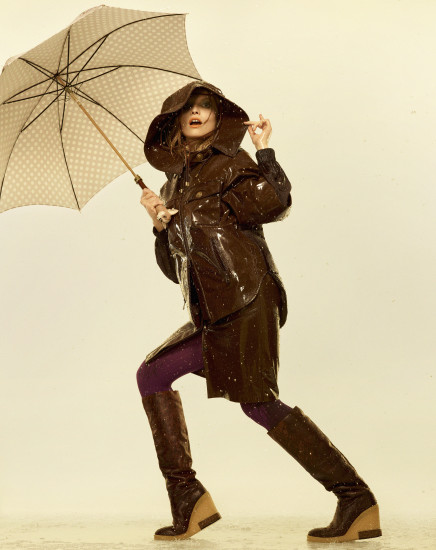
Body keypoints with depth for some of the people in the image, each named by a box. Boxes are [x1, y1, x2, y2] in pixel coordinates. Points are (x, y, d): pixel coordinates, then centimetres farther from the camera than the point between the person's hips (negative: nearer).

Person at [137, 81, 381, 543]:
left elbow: (273, 202, -18)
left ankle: (355, 499, -7)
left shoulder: (230, 164, 4)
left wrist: (263, 149, -12)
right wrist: (159, 224, 6)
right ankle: (187, 501, 10)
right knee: (151, 376, 7)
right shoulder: (175, 185, 23)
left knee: (258, 402, -15)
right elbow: (175, 268, 20)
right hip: (215, 312, 8)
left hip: (244, 297, -8)